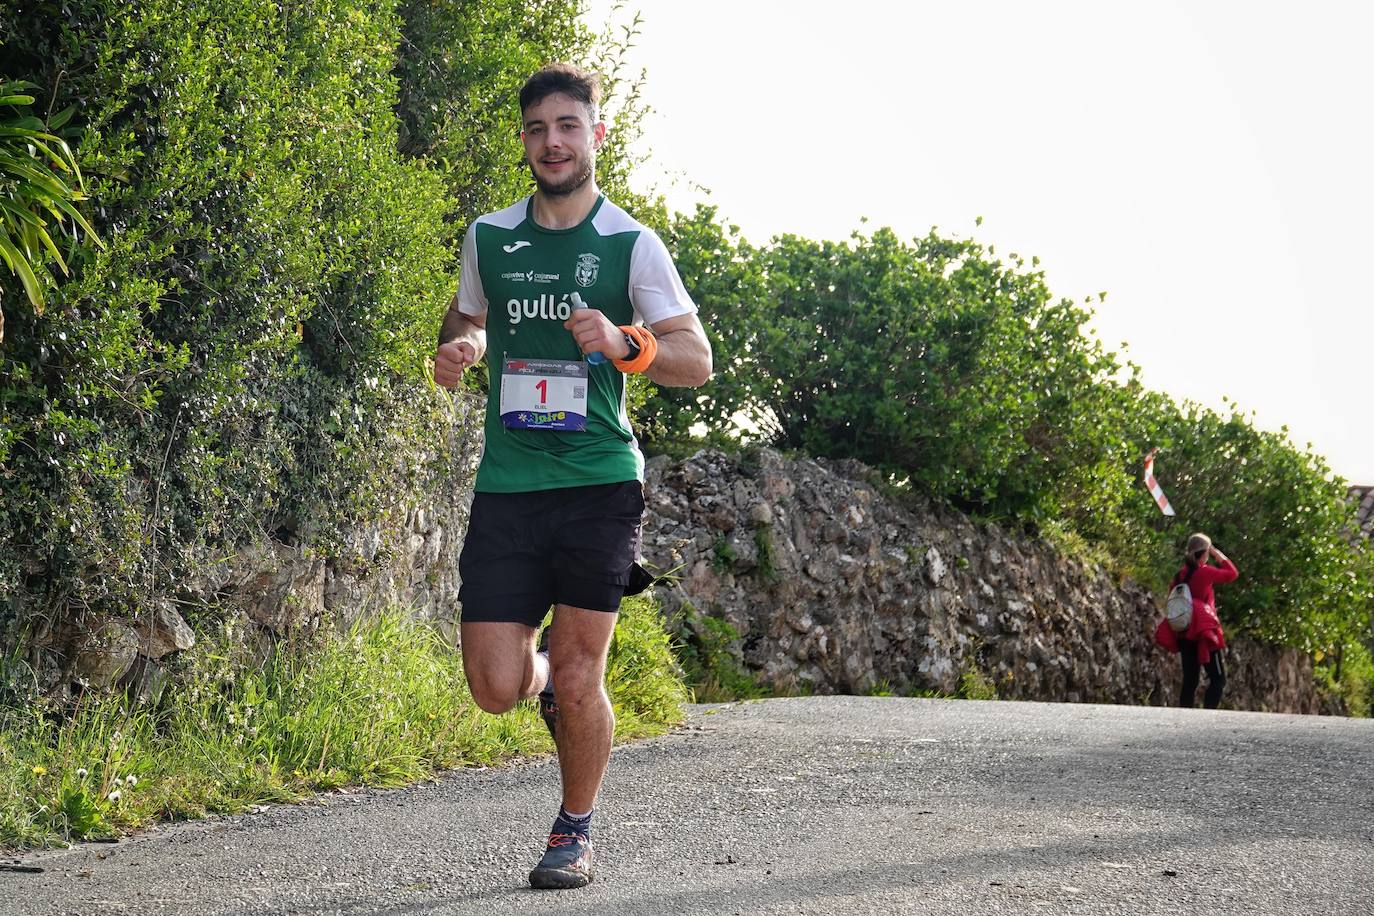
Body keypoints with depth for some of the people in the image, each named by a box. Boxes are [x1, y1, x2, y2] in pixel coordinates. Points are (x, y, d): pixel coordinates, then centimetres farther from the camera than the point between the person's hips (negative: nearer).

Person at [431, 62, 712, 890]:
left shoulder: (631, 245, 0)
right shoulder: (488, 238, 9)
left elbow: (697, 360, -1)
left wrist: (625, 344, -20)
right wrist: (459, 350, 1)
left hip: (599, 482, -2)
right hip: (507, 485, 3)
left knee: (577, 678, -3)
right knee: (497, 688, -4)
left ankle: (576, 830, 20)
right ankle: (547, 671, 33)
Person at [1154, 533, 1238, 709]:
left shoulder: (1180, 574, 6)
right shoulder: (1204, 572, -12)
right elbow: (1232, 573, -1)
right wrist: (1218, 554, 5)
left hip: (1184, 634, 7)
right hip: (1205, 633, -7)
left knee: (1190, 680, 10)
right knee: (1218, 679, -2)